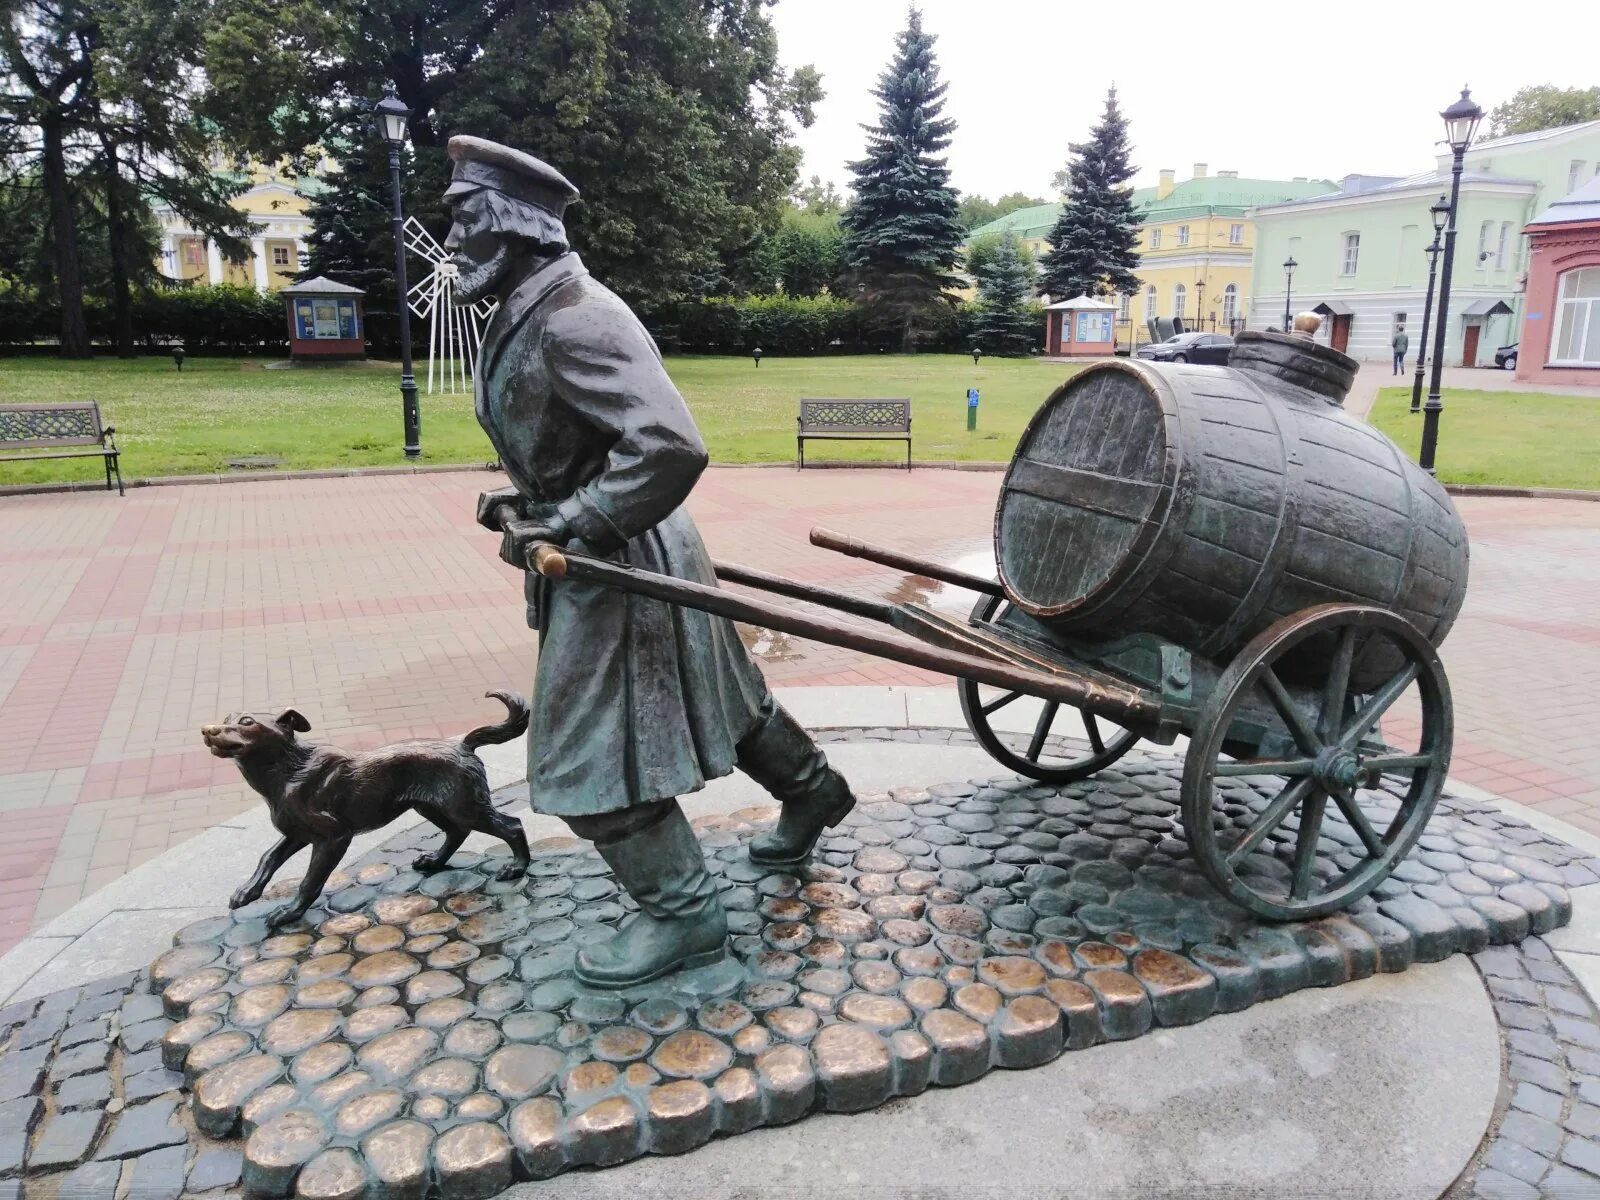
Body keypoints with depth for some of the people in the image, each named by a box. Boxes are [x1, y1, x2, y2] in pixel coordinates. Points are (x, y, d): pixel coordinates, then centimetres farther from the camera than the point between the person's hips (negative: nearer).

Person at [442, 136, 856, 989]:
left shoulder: (571, 320, -23)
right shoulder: (526, 315, 9)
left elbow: (670, 448, -32)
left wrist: (566, 525, -26)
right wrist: (529, 505, 9)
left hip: (618, 563, -10)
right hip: (605, 551, 10)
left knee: (590, 755, -1)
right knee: (720, 695, 23)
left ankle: (681, 914, 14)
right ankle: (812, 792, 44)